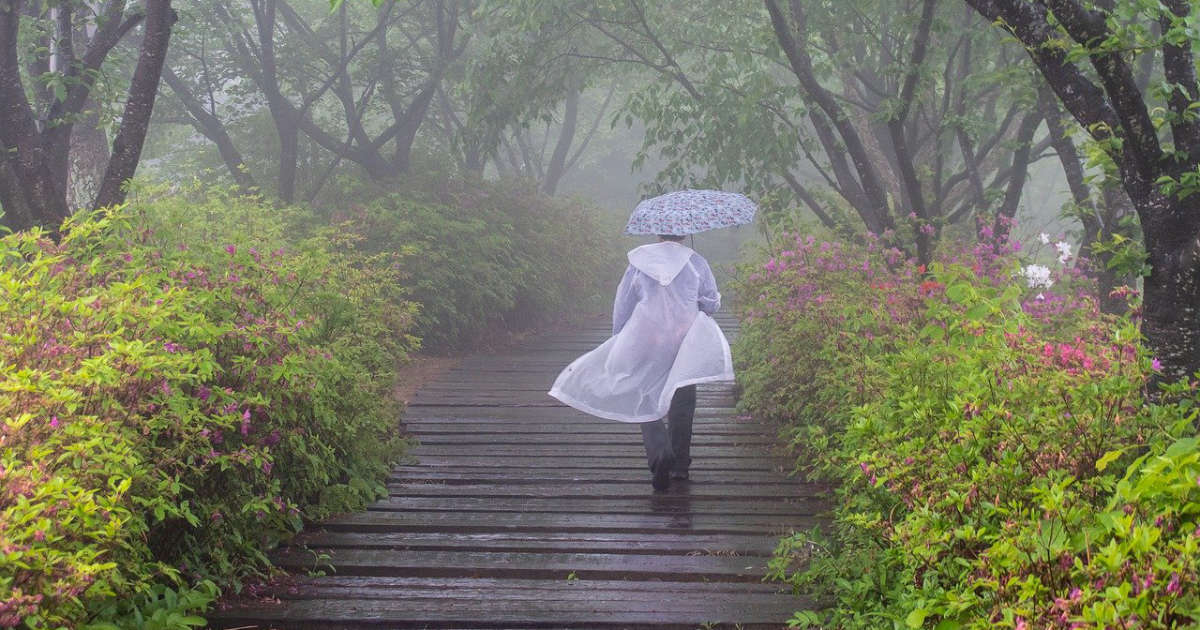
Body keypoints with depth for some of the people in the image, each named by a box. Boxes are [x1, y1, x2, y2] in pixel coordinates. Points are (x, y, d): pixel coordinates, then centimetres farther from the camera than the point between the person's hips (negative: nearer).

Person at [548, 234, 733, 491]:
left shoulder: (638, 262, 2)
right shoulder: (696, 262, 1)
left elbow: (621, 307, 6)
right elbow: (712, 304, 7)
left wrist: (618, 342, 15)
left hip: (645, 342, -1)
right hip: (685, 343, 1)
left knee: (647, 401, 4)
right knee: (682, 406, 13)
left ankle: (660, 453, -19)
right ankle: (680, 465, 19)